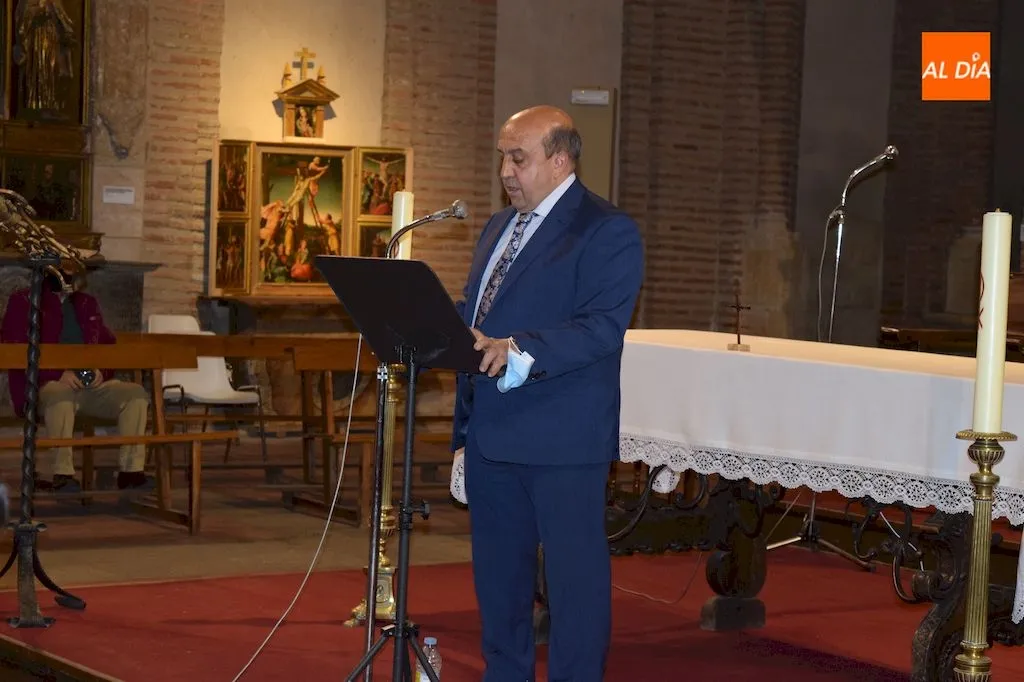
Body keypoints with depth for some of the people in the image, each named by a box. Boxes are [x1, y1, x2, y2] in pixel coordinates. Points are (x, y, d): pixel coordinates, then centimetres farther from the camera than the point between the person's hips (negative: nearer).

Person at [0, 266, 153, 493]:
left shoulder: (87, 304, 23)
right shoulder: (24, 302, 6)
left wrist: (103, 371, -3)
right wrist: (58, 374, -18)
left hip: (92, 386, 5)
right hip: (45, 385, -5)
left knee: (136, 394, -19)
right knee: (61, 396, -40)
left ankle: (130, 470, -19)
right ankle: (62, 474, -34)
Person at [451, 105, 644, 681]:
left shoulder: (608, 232, -10)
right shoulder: (499, 228, 18)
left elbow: (603, 326, -21)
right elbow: (472, 311, 22)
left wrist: (517, 348, -32)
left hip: (562, 439, -8)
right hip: (490, 433, 8)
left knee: (574, 575, -1)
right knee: (497, 571, 16)